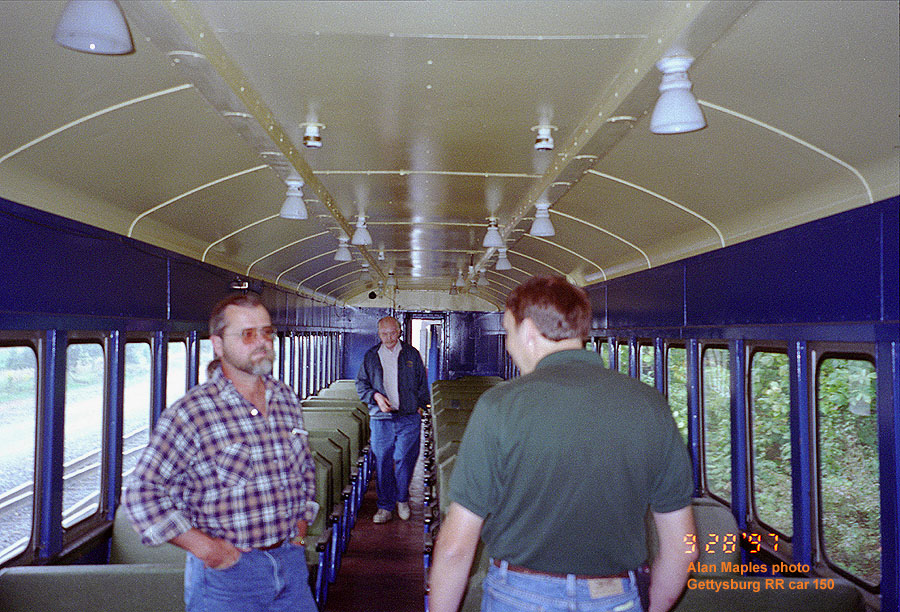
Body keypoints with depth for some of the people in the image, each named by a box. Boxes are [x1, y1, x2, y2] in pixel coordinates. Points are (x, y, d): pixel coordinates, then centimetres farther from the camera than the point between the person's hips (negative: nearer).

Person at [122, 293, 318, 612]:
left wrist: (300, 525, 9)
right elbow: (141, 492, -13)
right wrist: (205, 548, -14)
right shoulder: (189, 414, -14)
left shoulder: (287, 400, 3)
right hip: (226, 575, -4)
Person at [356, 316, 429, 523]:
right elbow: (361, 384, 10)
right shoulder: (371, 356, 8)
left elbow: (422, 383, 14)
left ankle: (402, 499, 23)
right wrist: (376, 396, -6)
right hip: (380, 419, 1)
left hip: (409, 417, 0)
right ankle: (385, 506, 14)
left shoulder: (411, 354, 7)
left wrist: (422, 405, 9)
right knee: (382, 462, 2)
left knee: (405, 459, 0)